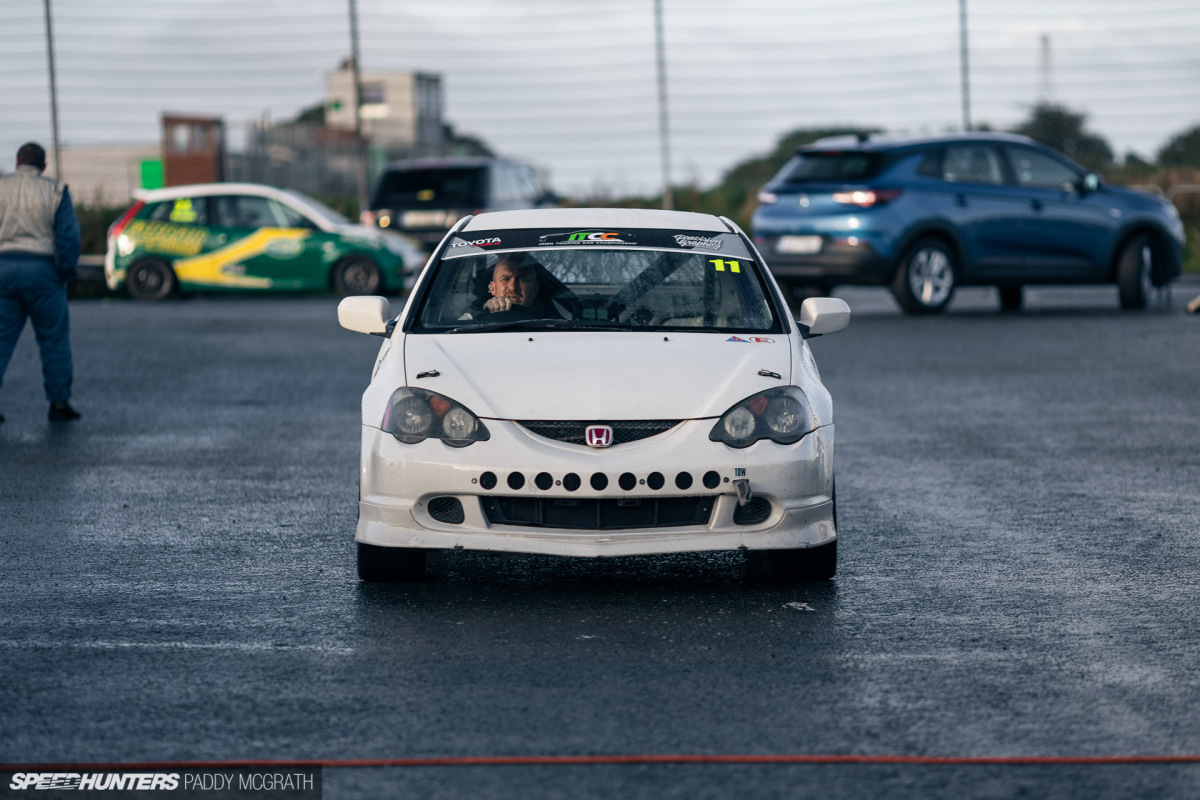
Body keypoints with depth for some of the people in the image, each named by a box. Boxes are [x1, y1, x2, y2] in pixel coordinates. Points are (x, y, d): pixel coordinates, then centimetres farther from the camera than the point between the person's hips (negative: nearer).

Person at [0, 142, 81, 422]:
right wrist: (65, 273, 3)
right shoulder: (55, 192, 1)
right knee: (54, 340, 7)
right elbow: (69, 237, -4)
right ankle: (59, 403, 7)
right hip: (41, 270, -2)